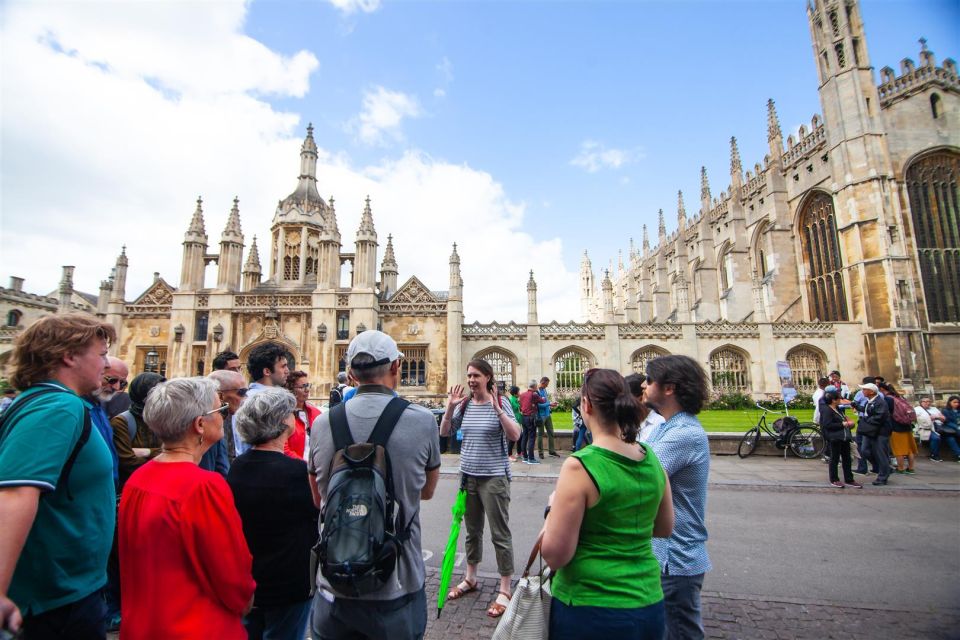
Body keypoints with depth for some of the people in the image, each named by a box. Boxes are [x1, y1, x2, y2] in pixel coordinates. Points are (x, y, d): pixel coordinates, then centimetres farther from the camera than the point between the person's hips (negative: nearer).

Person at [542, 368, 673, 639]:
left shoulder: (579, 466, -23)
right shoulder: (652, 460, -4)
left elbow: (554, 555, -19)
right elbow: (664, 529, 11)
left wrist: (553, 507, -4)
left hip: (590, 611, -5)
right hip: (648, 605, 5)